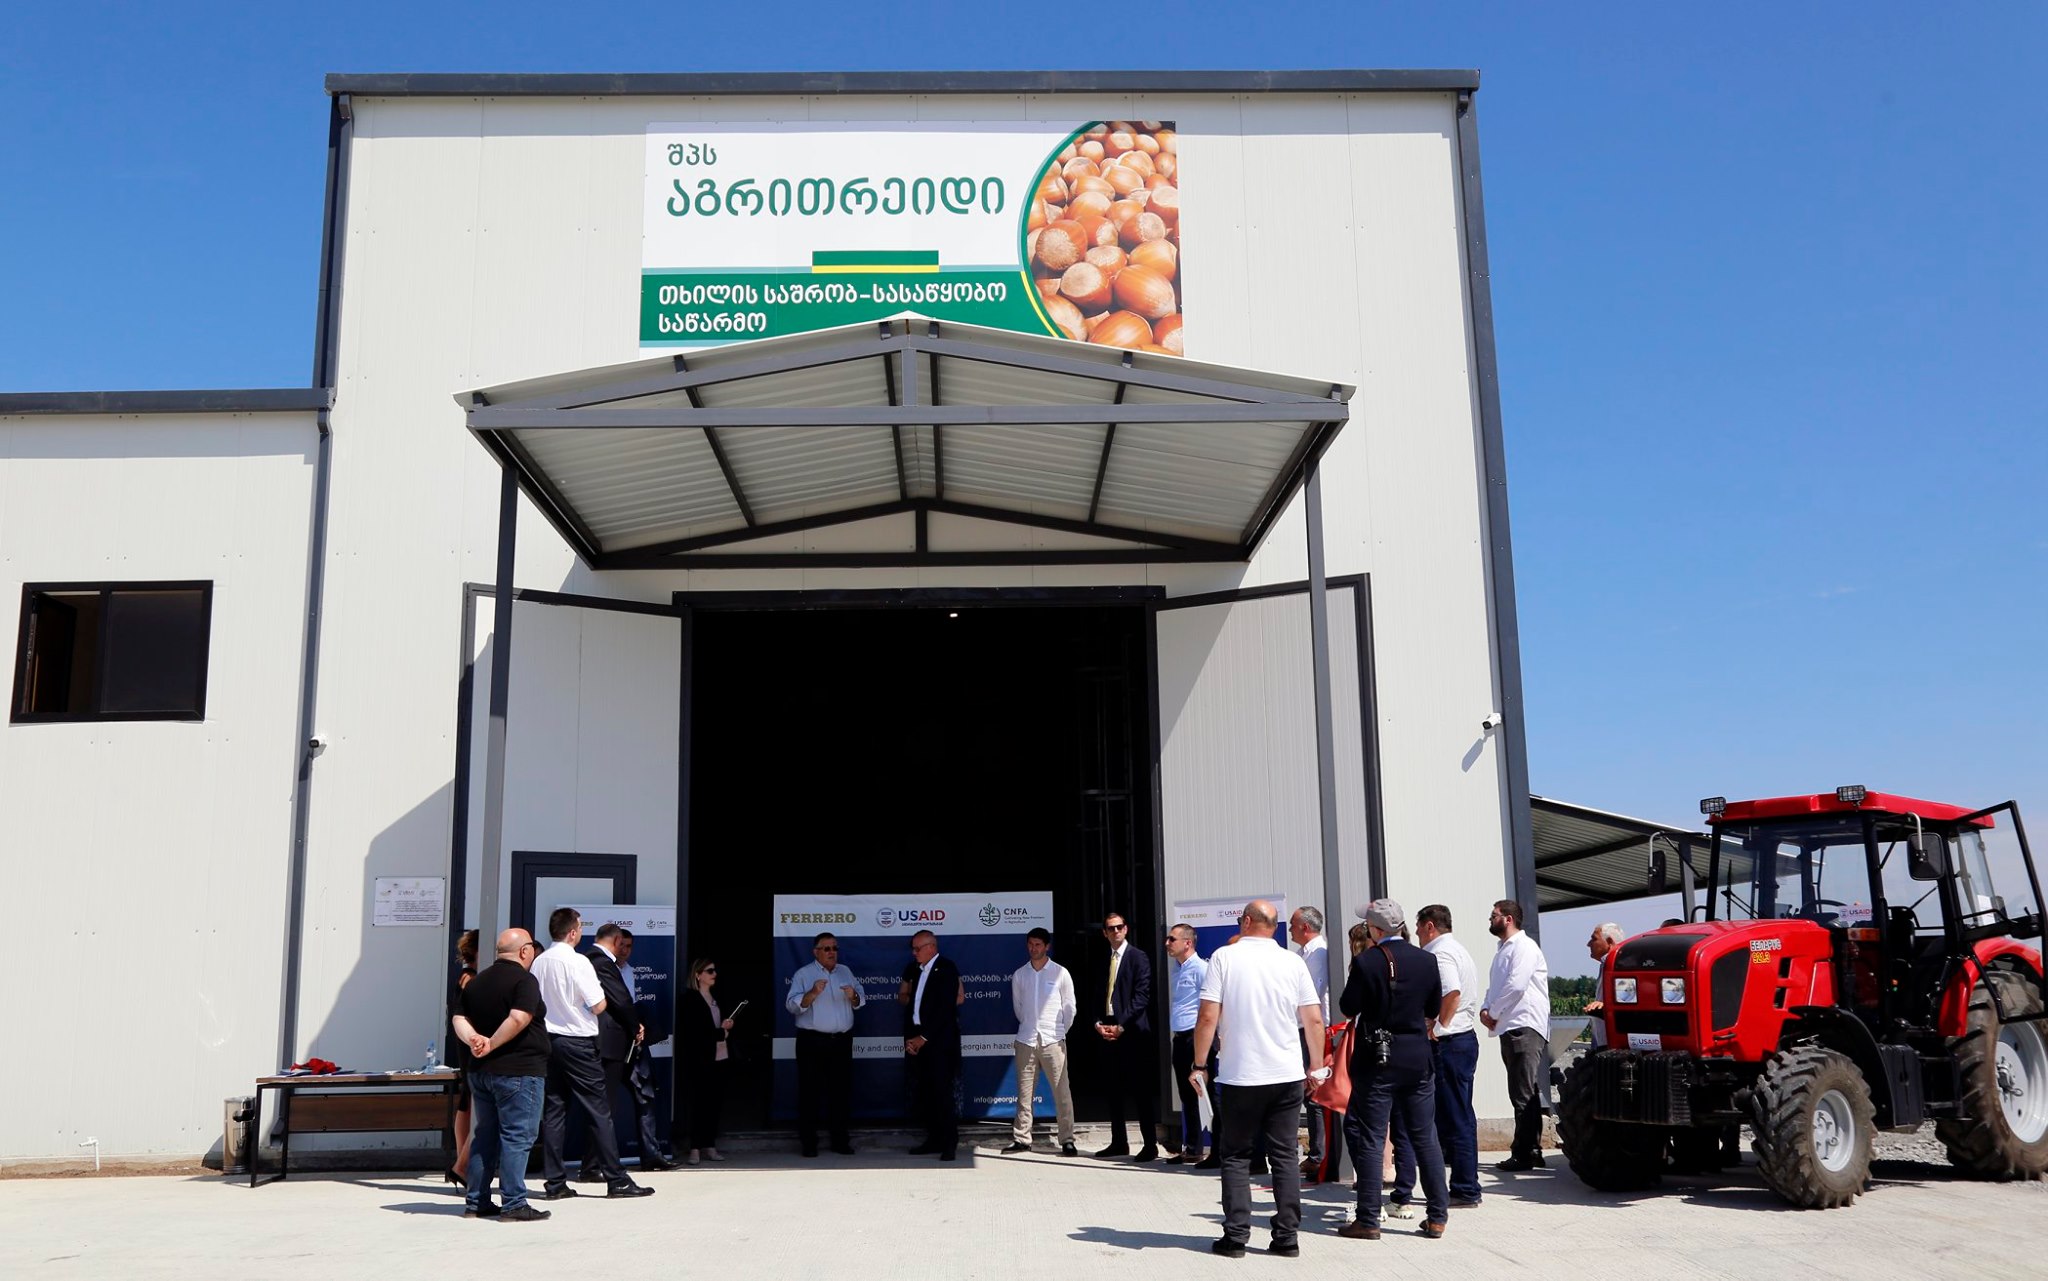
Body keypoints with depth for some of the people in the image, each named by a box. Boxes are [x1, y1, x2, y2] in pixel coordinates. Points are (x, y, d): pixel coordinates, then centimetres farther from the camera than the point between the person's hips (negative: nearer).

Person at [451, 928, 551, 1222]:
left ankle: (476, 1202, 18)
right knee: (517, 1137, -4)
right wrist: (492, 1045, -15)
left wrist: (473, 1040, -9)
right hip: (518, 1071, -8)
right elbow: (519, 1019, -25)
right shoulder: (524, 980, -12)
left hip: (480, 1070, 8)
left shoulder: (476, 982, 13)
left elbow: (458, 1018, 6)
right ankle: (513, 1204, -4)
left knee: (485, 1135, 15)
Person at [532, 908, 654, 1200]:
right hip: (578, 1042, -6)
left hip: (548, 1041, 6)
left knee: (553, 1110, 8)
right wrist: (603, 997, 7)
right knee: (598, 1110, -2)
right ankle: (616, 1180, 0)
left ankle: (555, 1182, 9)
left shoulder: (539, 962, 5)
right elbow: (598, 1006, -14)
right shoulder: (578, 962, -14)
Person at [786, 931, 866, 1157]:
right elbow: (792, 1005, -10)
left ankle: (840, 1140, 15)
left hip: (842, 1041, 4)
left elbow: (861, 1001, 13)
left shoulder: (845, 972, 14)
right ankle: (808, 1142, 7)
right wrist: (813, 993, -24)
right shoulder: (803, 974, 0)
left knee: (841, 1090, 7)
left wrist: (853, 996, -9)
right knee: (810, 1091, -1)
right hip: (812, 1041, -4)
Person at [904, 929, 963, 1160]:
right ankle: (934, 1140, 15)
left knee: (943, 1093, -7)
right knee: (922, 1094, 6)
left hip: (939, 1041, -7)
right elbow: (910, 1005, 16)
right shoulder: (916, 971, 17)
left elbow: (945, 1008, -14)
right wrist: (909, 1038, 3)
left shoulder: (946, 969, -6)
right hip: (918, 1042, 7)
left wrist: (924, 1037, -14)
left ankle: (950, 1145, -1)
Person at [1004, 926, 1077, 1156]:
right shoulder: (1019, 975, 6)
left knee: (1062, 1092, -3)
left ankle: (1067, 1140, 1)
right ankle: (1021, 1139, 13)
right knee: (1024, 1092, 6)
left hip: (1053, 1041, -3)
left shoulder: (1060, 973, -1)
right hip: (1026, 1040, 3)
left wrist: (1061, 1031, 8)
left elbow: (1069, 1006, 4)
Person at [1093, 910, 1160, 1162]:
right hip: (1108, 1030, 6)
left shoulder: (1138, 957, -3)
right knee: (1114, 1089, 9)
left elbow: (1142, 996, -10)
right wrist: (1098, 1023, 0)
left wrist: (1121, 1026, -14)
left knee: (1142, 1089, -3)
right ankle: (1119, 1142, 17)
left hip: (1133, 1031, -6)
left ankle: (1150, 1145, 1)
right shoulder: (1104, 959, 16)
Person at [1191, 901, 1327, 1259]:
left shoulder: (1224, 957, -4)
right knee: (1284, 1156, 9)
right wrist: (1317, 1067, 15)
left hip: (1240, 1076, -2)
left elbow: (1208, 1017, -9)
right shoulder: (1292, 962, 3)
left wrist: (1199, 1065, 0)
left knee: (1236, 1157, 8)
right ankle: (1287, 1237, 8)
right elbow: (1314, 1019, 3)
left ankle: (1235, 1236, 5)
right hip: (1287, 1075, 2)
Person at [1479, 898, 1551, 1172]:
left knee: (1524, 1095, -9)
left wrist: (1493, 1012, -7)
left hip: (1525, 1028, -9)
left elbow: (1516, 985, -18)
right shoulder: (1503, 950, 21)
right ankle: (1532, 1151, 17)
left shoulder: (1524, 947, -8)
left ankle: (1524, 1154, -8)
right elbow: (1494, 987, 24)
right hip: (1509, 1028, 9)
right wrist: (1486, 1009, 5)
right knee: (1524, 1094, 12)